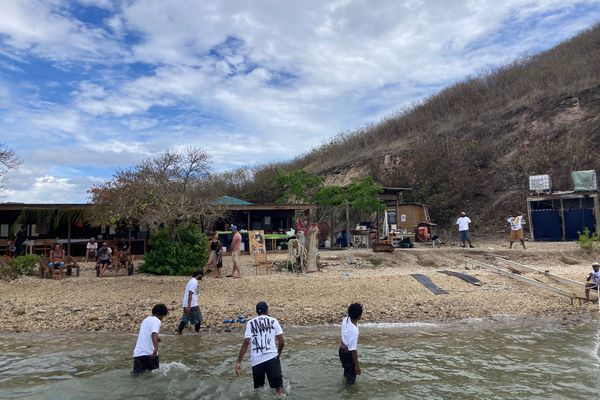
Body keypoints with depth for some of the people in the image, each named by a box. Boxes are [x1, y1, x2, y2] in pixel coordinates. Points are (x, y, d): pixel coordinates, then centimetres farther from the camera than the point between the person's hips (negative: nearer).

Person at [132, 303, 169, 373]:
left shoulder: (146, 319, 19)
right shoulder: (157, 321, -5)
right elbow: (154, 334, -25)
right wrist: (156, 348, -36)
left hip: (137, 353, 6)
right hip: (149, 353, -5)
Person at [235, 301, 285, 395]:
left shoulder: (250, 323, 9)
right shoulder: (273, 321, 8)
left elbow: (246, 343, -1)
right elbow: (281, 342, 5)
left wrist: (239, 362, -1)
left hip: (256, 360, 2)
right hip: (272, 357, -1)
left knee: (258, 387, 19)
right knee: (278, 385, 3)